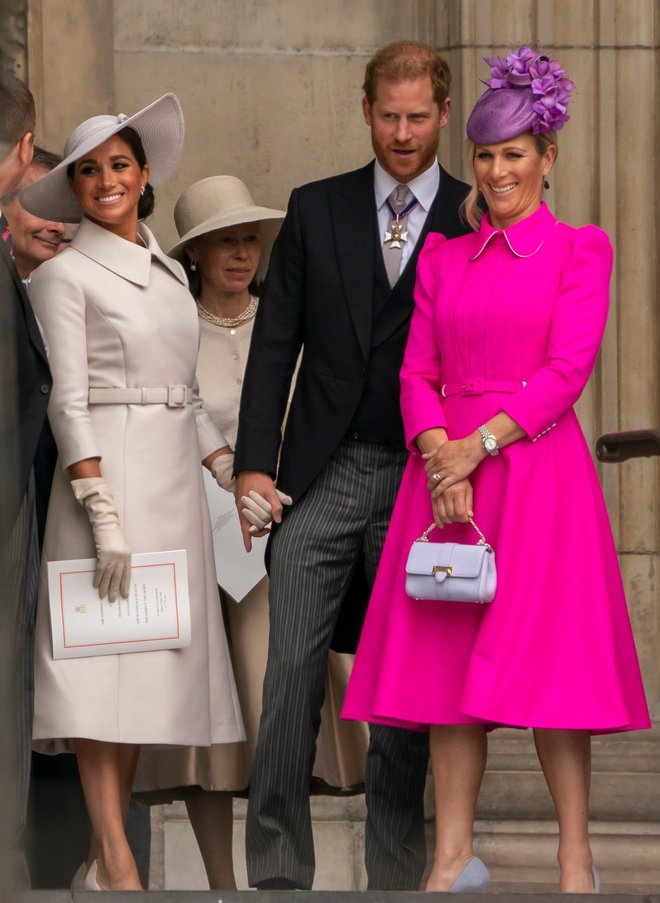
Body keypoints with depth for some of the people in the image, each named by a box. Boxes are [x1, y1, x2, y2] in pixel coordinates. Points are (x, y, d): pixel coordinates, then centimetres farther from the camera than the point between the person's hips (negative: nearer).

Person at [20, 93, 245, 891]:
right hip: (108, 472, -7)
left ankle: (107, 854, 6)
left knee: (150, 662, 4)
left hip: (174, 480, 7)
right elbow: (68, 400, -10)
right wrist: (101, 511, -17)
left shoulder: (168, 272, 16)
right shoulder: (65, 273, -4)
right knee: (103, 656, -10)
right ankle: (115, 863, -13)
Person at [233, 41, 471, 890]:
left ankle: (395, 874, 12)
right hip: (322, 476, 1)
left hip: (423, 481, -1)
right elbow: (275, 341, 6)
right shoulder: (316, 210, 8)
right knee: (292, 671, -5)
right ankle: (277, 870, 0)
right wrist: (253, 462, -3)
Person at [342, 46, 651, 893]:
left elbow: (567, 370, -8)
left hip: (537, 465, -4)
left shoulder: (579, 251, 1)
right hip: (446, 470, 4)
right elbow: (418, 372, 8)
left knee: (546, 659, -6)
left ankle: (575, 860, -3)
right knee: (446, 657, 1)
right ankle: (454, 855, 5)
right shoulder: (441, 258, 14)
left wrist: (479, 445, -16)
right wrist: (437, 453, -11)